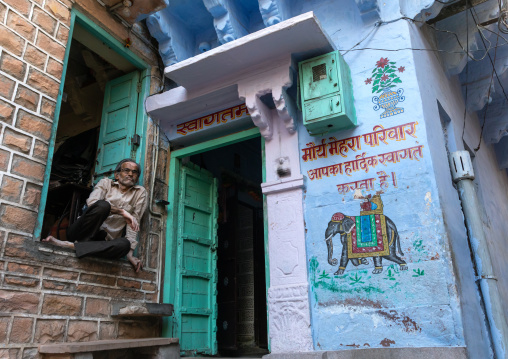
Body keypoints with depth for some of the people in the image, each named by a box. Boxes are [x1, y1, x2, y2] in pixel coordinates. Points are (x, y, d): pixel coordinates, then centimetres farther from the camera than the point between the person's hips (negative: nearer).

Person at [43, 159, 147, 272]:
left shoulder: (140, 192, 11)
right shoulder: (106, 183, 10)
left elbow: (134, 224, 1)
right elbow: (91, 202, -11)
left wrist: (130, 253, -10)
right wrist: (122, 211, -20)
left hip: (104, 241, 2)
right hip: (79, 233, -1)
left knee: (124, 244, -36)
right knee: (103, 205, -29)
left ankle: (69, 245, -31)